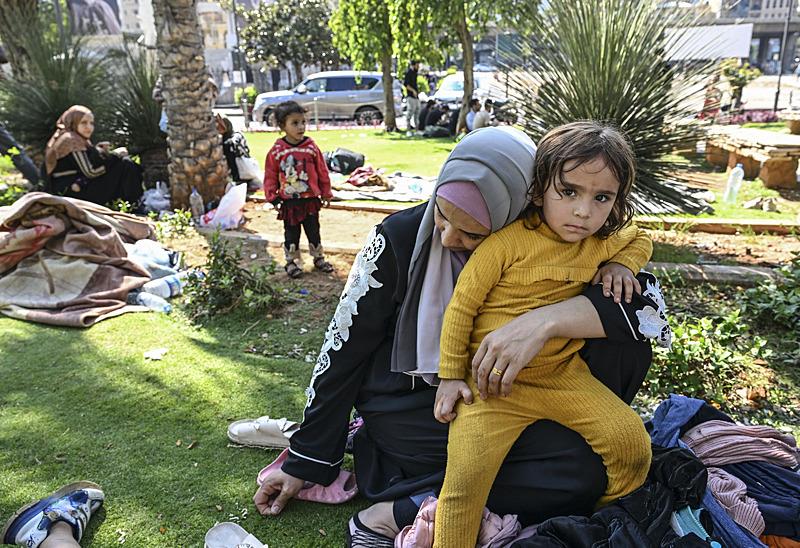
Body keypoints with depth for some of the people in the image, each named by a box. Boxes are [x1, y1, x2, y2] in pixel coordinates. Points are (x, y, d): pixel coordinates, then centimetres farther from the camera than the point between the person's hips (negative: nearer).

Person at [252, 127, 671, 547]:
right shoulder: (400, 237, -16)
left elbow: (646, 300, -21)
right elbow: (344, 348, -8)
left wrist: (544, 320, -39)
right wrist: (304, 459, -2)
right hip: (409, 407, -4)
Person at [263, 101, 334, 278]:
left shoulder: (311, 147, -4)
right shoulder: (276, 151, -7)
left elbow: (322, 172, 3)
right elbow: (270, 176, -1)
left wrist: (326, 193, 5)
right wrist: (272, 197, -4)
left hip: (310, 200, 1)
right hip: (289, 202, -1)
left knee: (313, 231, 13)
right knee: (291, 234, 10)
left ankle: (319, 258, 29)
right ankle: (291, 262, 23)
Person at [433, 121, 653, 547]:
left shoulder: (602, 243, 3)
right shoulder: (508, 240, -16)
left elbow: (641, 240, 28)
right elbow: (462, 305, -9)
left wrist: (621, 264, 4)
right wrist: (451, 376, -5)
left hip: (563, 375, 5)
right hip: (493, 383, -5)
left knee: (633, 446, -5)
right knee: (465, 475, -18)